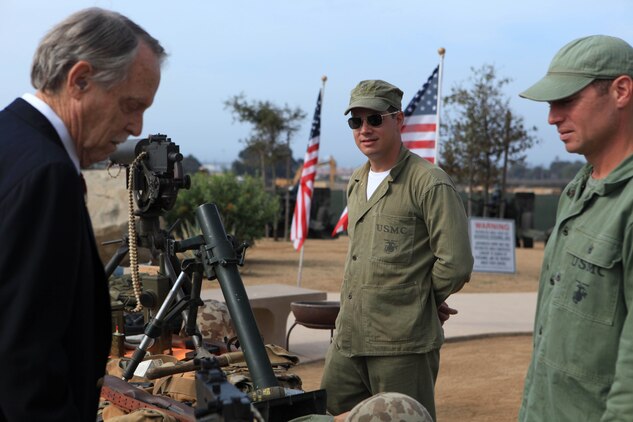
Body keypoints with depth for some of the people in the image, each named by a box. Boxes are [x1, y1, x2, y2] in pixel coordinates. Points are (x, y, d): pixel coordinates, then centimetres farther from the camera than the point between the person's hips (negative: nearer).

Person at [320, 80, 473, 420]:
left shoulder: (429, 183, -11)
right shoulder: (355, 183, 14)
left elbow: (455, 264, -15)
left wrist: (415, 302, -2)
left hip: (403, 345, -7)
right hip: (347, 339, 8)